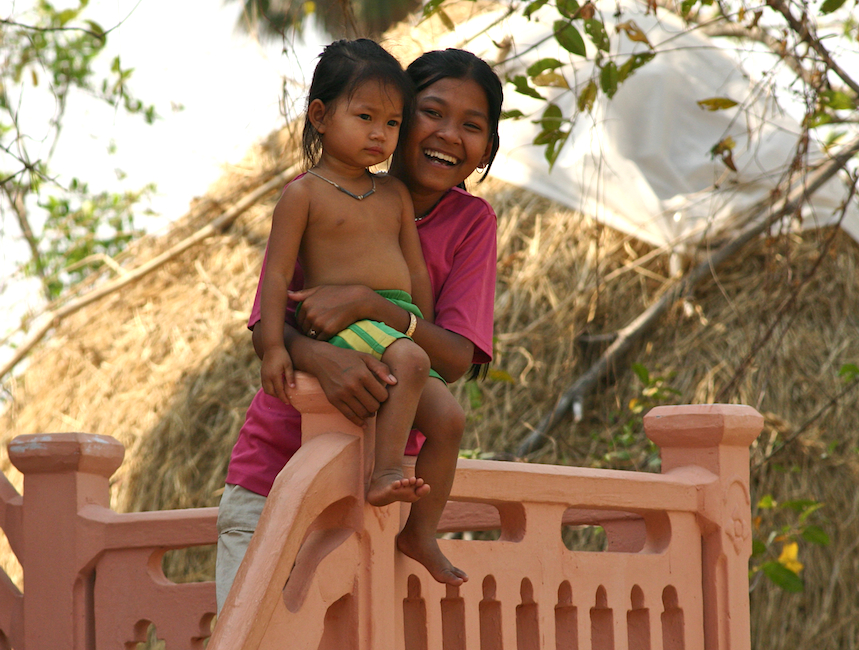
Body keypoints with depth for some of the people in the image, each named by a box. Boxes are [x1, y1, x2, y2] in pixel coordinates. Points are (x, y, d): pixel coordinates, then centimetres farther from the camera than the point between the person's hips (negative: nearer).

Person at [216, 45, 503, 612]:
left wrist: (366, 305, -26)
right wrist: (322, 357, -32)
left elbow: (455, 360, -12)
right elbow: (266, 331, -11)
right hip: (273, 469, 0)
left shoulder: (471, 224, -1)